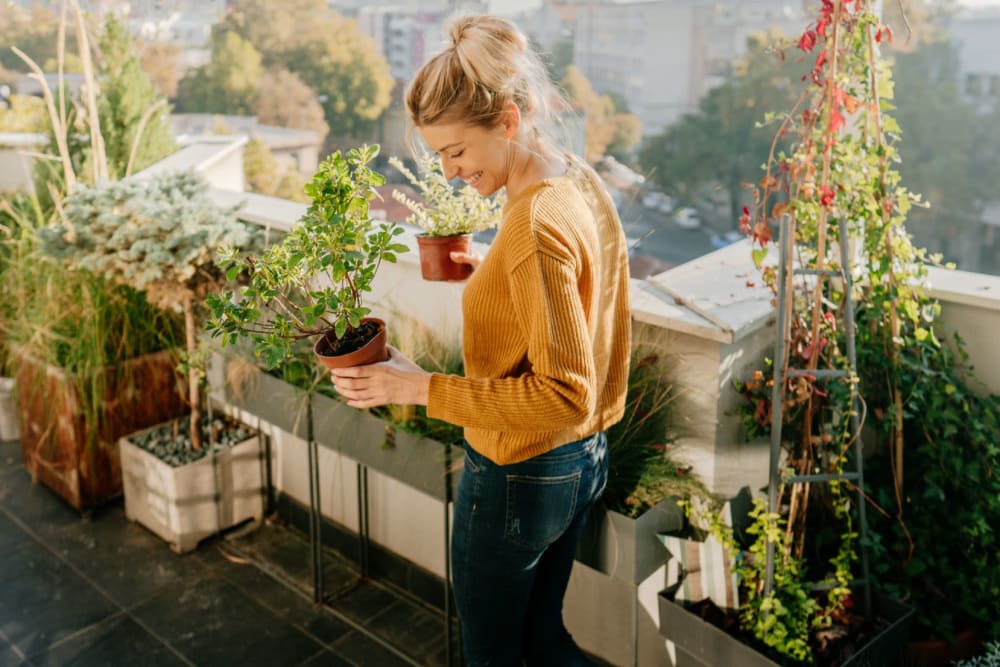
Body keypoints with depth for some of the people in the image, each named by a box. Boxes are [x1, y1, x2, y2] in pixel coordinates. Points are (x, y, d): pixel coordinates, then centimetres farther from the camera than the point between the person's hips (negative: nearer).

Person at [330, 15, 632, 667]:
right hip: (584, 462, 9)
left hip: (519, 479, -9)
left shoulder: (534, 226, -29)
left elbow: (565, 394, -28)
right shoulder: (583, 183, 0)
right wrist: (494, 274, 9)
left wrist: (421, 387, -26)